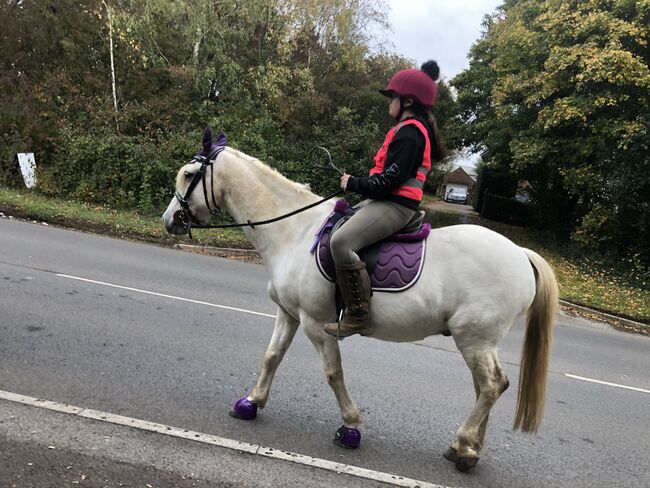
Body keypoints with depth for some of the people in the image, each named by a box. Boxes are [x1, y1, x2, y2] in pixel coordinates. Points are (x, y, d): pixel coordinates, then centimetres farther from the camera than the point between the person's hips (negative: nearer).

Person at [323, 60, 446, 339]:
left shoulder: (409, 132, -15)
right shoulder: (415, 129, 18)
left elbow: (389, 180, -23)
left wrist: (355, 184, -10)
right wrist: (357, 185, 13)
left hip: (395, 205, -12)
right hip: (390, 200, 12)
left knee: (341, 241, -29)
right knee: (340, 223, 25)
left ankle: (357, 317, -23)